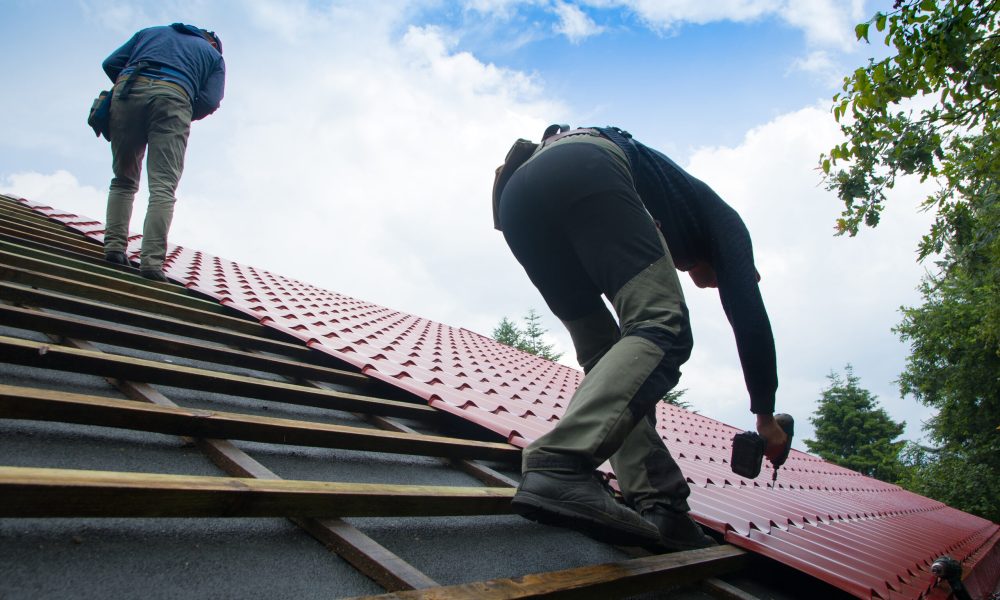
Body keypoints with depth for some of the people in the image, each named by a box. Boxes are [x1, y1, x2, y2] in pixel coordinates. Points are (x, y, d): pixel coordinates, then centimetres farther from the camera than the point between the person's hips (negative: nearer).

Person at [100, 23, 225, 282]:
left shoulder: (151, 32, 35)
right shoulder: (214, 55, 28)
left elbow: (111, 63, 23)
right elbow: (210, 101, 10)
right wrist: (183, 118, 25)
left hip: (128, 88, 3)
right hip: (173, 97, -3)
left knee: (123, 180, 15)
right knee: (163, 188, -7)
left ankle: (114, 247, 3)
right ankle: (152, 261, -19)